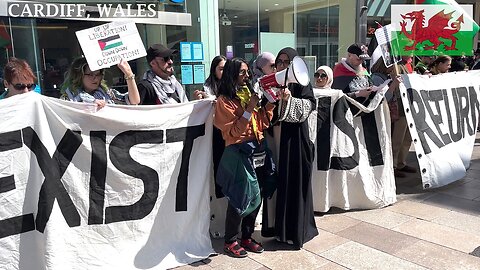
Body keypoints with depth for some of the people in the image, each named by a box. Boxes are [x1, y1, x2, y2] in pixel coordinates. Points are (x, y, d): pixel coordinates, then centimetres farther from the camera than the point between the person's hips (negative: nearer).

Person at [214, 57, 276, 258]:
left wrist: (270, 103, 0)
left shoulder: (249, 93, 14)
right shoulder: (224, 100, -6)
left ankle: (247, 237, 27)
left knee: (256, 197, 11)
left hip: (258, 151, 7)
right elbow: (233, 131, -13)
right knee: (241, 198, -1)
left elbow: (262, 124, 11)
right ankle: (230, 241, 16)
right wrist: (249, 109, -16)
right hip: (239, 153, -7)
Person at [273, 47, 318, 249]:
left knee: (296, 181, 0)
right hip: (277, 136, 5)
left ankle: (297, 230, 12)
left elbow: (308, 107, -11)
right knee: (280, 181, 8)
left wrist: (289, 100, -23)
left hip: (295, 138, -5)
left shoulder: (301, 83, -2)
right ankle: (281, 227, 21)